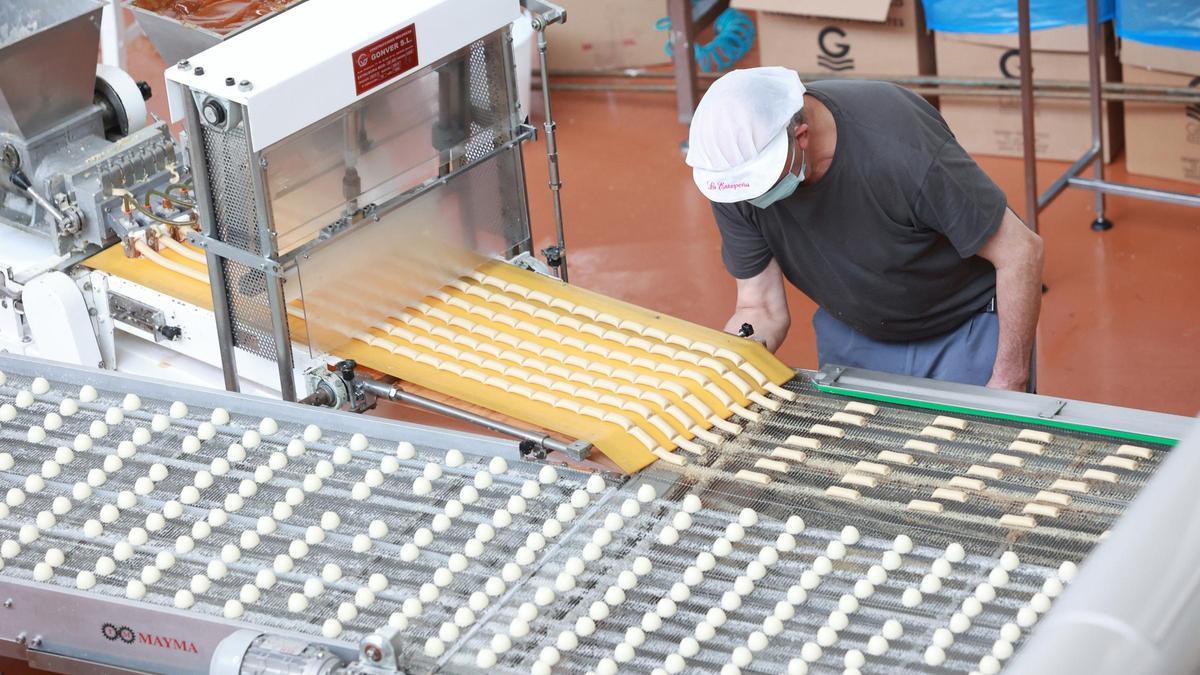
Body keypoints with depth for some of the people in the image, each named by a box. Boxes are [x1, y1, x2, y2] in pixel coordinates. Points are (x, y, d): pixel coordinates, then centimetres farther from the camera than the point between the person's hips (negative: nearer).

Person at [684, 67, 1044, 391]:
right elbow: (761, 310, -11)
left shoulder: (902, 149, -38)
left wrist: (1008, 385, -24)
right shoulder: (735, 171, -21)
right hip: (852, 335, 4)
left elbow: (1022, 251, -27)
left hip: (967, 330, -4)